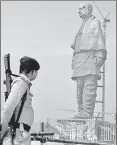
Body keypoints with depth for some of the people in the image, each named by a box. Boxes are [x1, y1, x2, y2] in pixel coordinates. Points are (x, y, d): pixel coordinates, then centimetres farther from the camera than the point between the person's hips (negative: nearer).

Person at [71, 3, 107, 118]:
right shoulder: (82, 27, 28)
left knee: (89, 85, -13)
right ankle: (81, 111, 9)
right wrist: (74, 59, 18)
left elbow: (99, 39, -6)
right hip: (79, 59, 8)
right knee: (80, 86, 6)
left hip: (90, 56, -8)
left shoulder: (95, 23, 6)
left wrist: (99, 55, -17)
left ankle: (87, 112, -17)